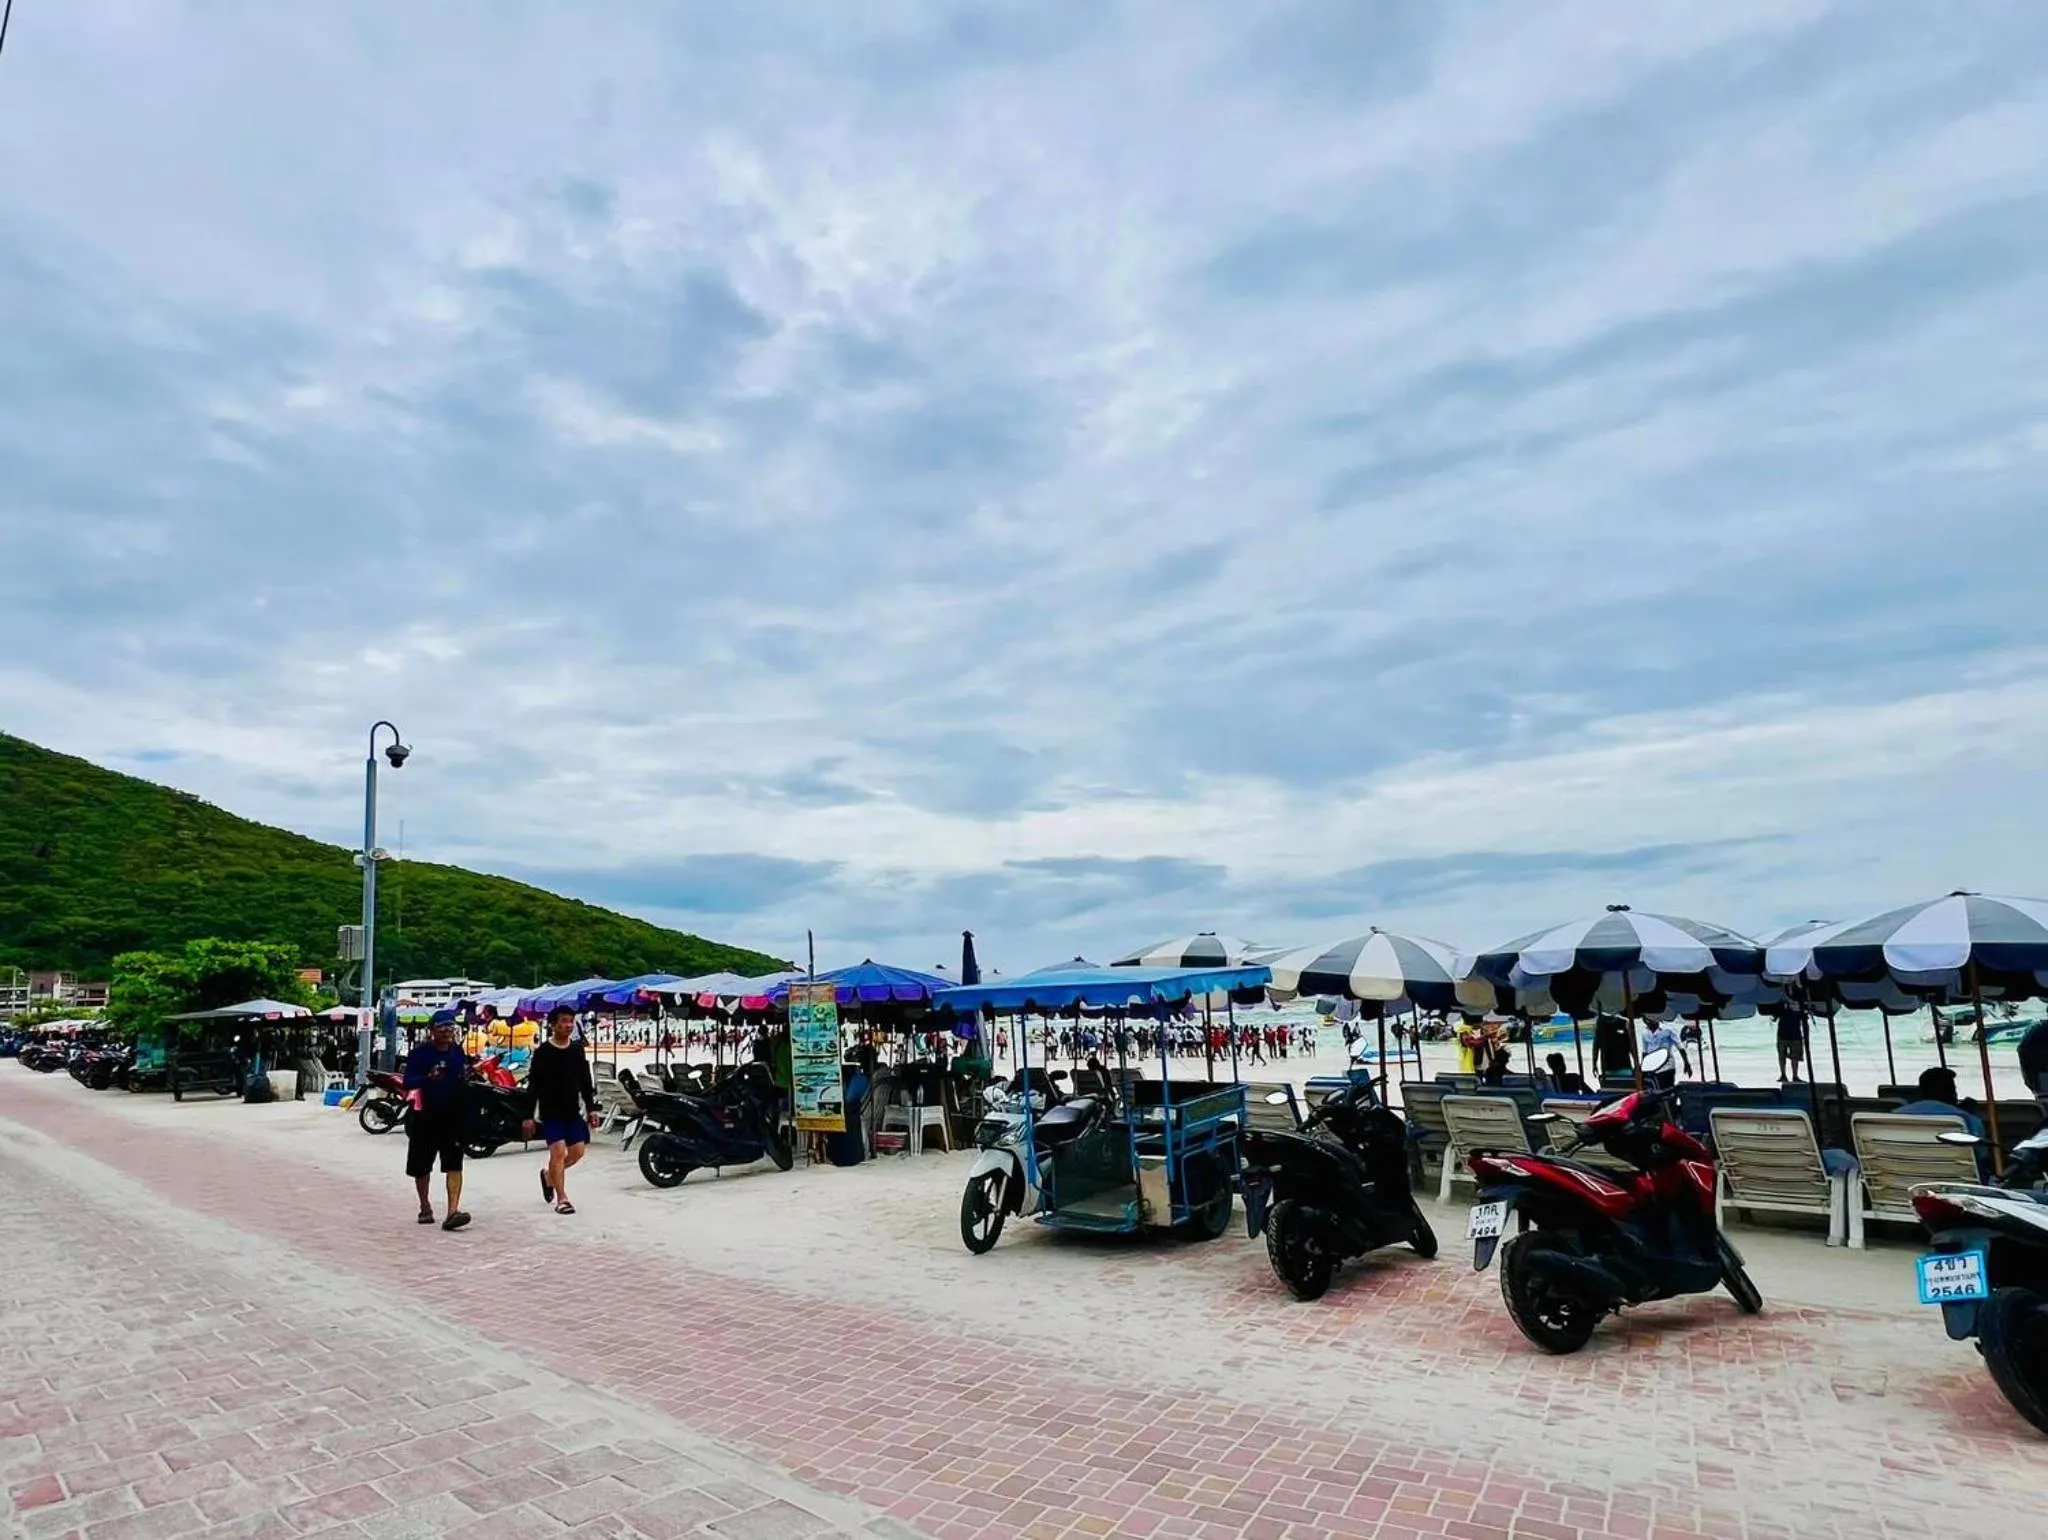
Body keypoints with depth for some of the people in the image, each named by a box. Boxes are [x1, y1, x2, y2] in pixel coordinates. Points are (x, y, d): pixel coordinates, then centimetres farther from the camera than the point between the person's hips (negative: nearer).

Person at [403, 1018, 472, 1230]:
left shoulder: (458, 1051, 7)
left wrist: (466, 1077, -7)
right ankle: (425, 1207, 34)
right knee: (422, 1166, 14)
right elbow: (408, 1082, -11)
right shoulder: (420, 1052, -6)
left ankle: (453, 1211, -16)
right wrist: (429, 1077, -29)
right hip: (426, 1117, -1)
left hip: (453, 1117, 2)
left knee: (454, 1165, -10)